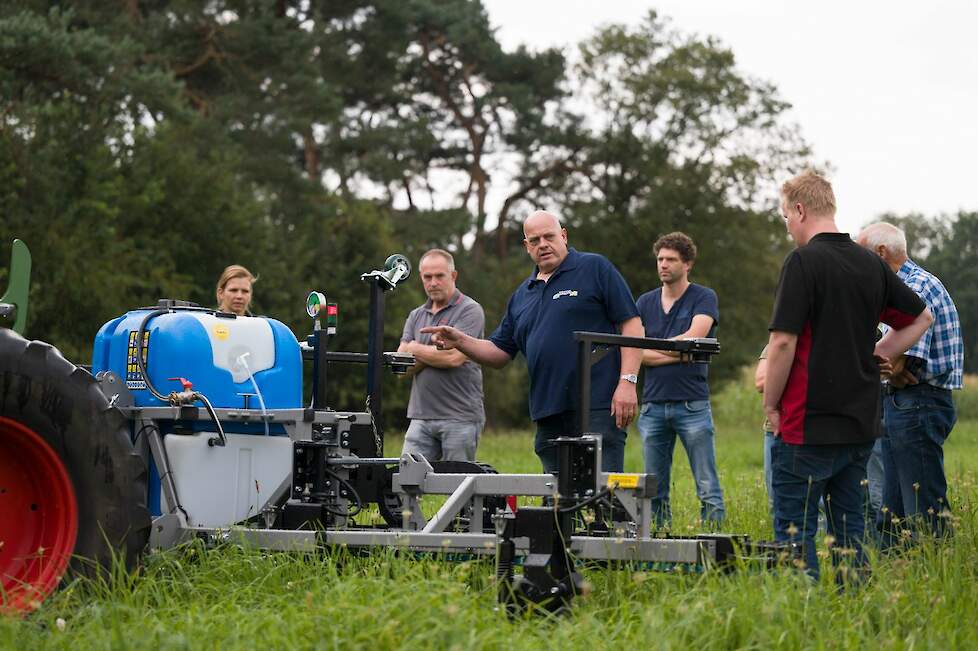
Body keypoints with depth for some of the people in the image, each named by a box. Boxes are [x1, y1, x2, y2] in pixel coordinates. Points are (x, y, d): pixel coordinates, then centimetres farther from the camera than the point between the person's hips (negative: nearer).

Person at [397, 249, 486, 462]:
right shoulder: (416, 316, 16)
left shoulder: (470, 310, -2)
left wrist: (416, 349, 1)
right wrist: (437, 352, -7)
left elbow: (454, 357, -15)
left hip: (460, 418, -5)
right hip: (421, 417, 5)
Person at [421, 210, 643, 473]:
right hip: (548, 415, 7)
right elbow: (500, 353, 23)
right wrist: (460, 341, 5)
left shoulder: (595, 268, 2)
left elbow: (631, 324, -4)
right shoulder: (522, 295, 20)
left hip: (598, 409, -6)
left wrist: (627, 382, -14)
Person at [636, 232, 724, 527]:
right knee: (654, 491, 7)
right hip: (652, 405, 4)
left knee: (708, 489, -5)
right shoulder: (645, 302, 13)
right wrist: (677, 354, -9)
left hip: (692, 405, -4)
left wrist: (652, 348, -3)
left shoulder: (703, 298, 2)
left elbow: (693, 337, -14)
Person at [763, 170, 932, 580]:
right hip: (861, 423, 7)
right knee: (849, 529, 13)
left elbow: (783, 342, -17)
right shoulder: (871, 265, 9)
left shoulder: (803, 262, -12)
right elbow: (921, 318, 21)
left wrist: (770, 406, -5)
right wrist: (875, 354, 14)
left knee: (795, 531, -2)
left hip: (808, 424, -7)